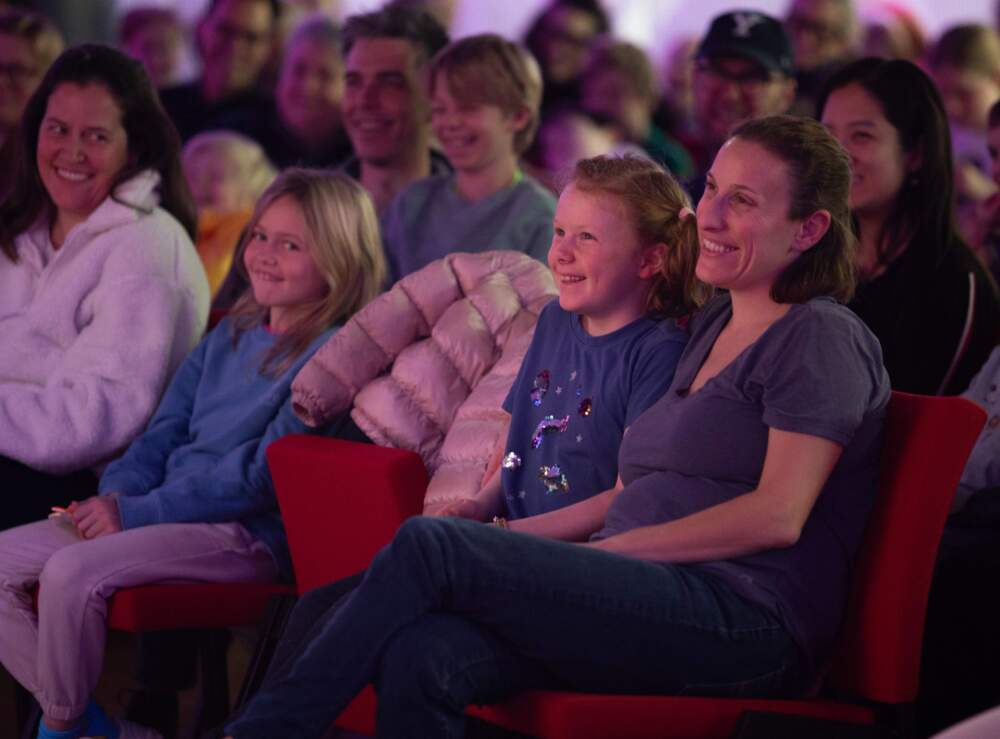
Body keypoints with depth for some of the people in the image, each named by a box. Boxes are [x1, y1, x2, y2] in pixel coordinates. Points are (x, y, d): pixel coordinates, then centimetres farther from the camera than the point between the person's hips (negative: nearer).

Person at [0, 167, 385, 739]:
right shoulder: (231, 337, 18)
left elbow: (263, 475, -16)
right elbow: (165, 432, 19)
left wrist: (138, 513, -18)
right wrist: (116, 495, -3)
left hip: (247, 536, -9)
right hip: (165, 512, 9)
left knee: (72, 573, -28)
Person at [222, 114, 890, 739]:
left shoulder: (821, 338, -1)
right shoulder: (711, 328, 27)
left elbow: (777, 516, -12)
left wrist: (604, 552, -12)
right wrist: (511, 540, 12)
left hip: (742, 620, -7)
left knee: (430, 545, -21)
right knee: (421, 658, -23)